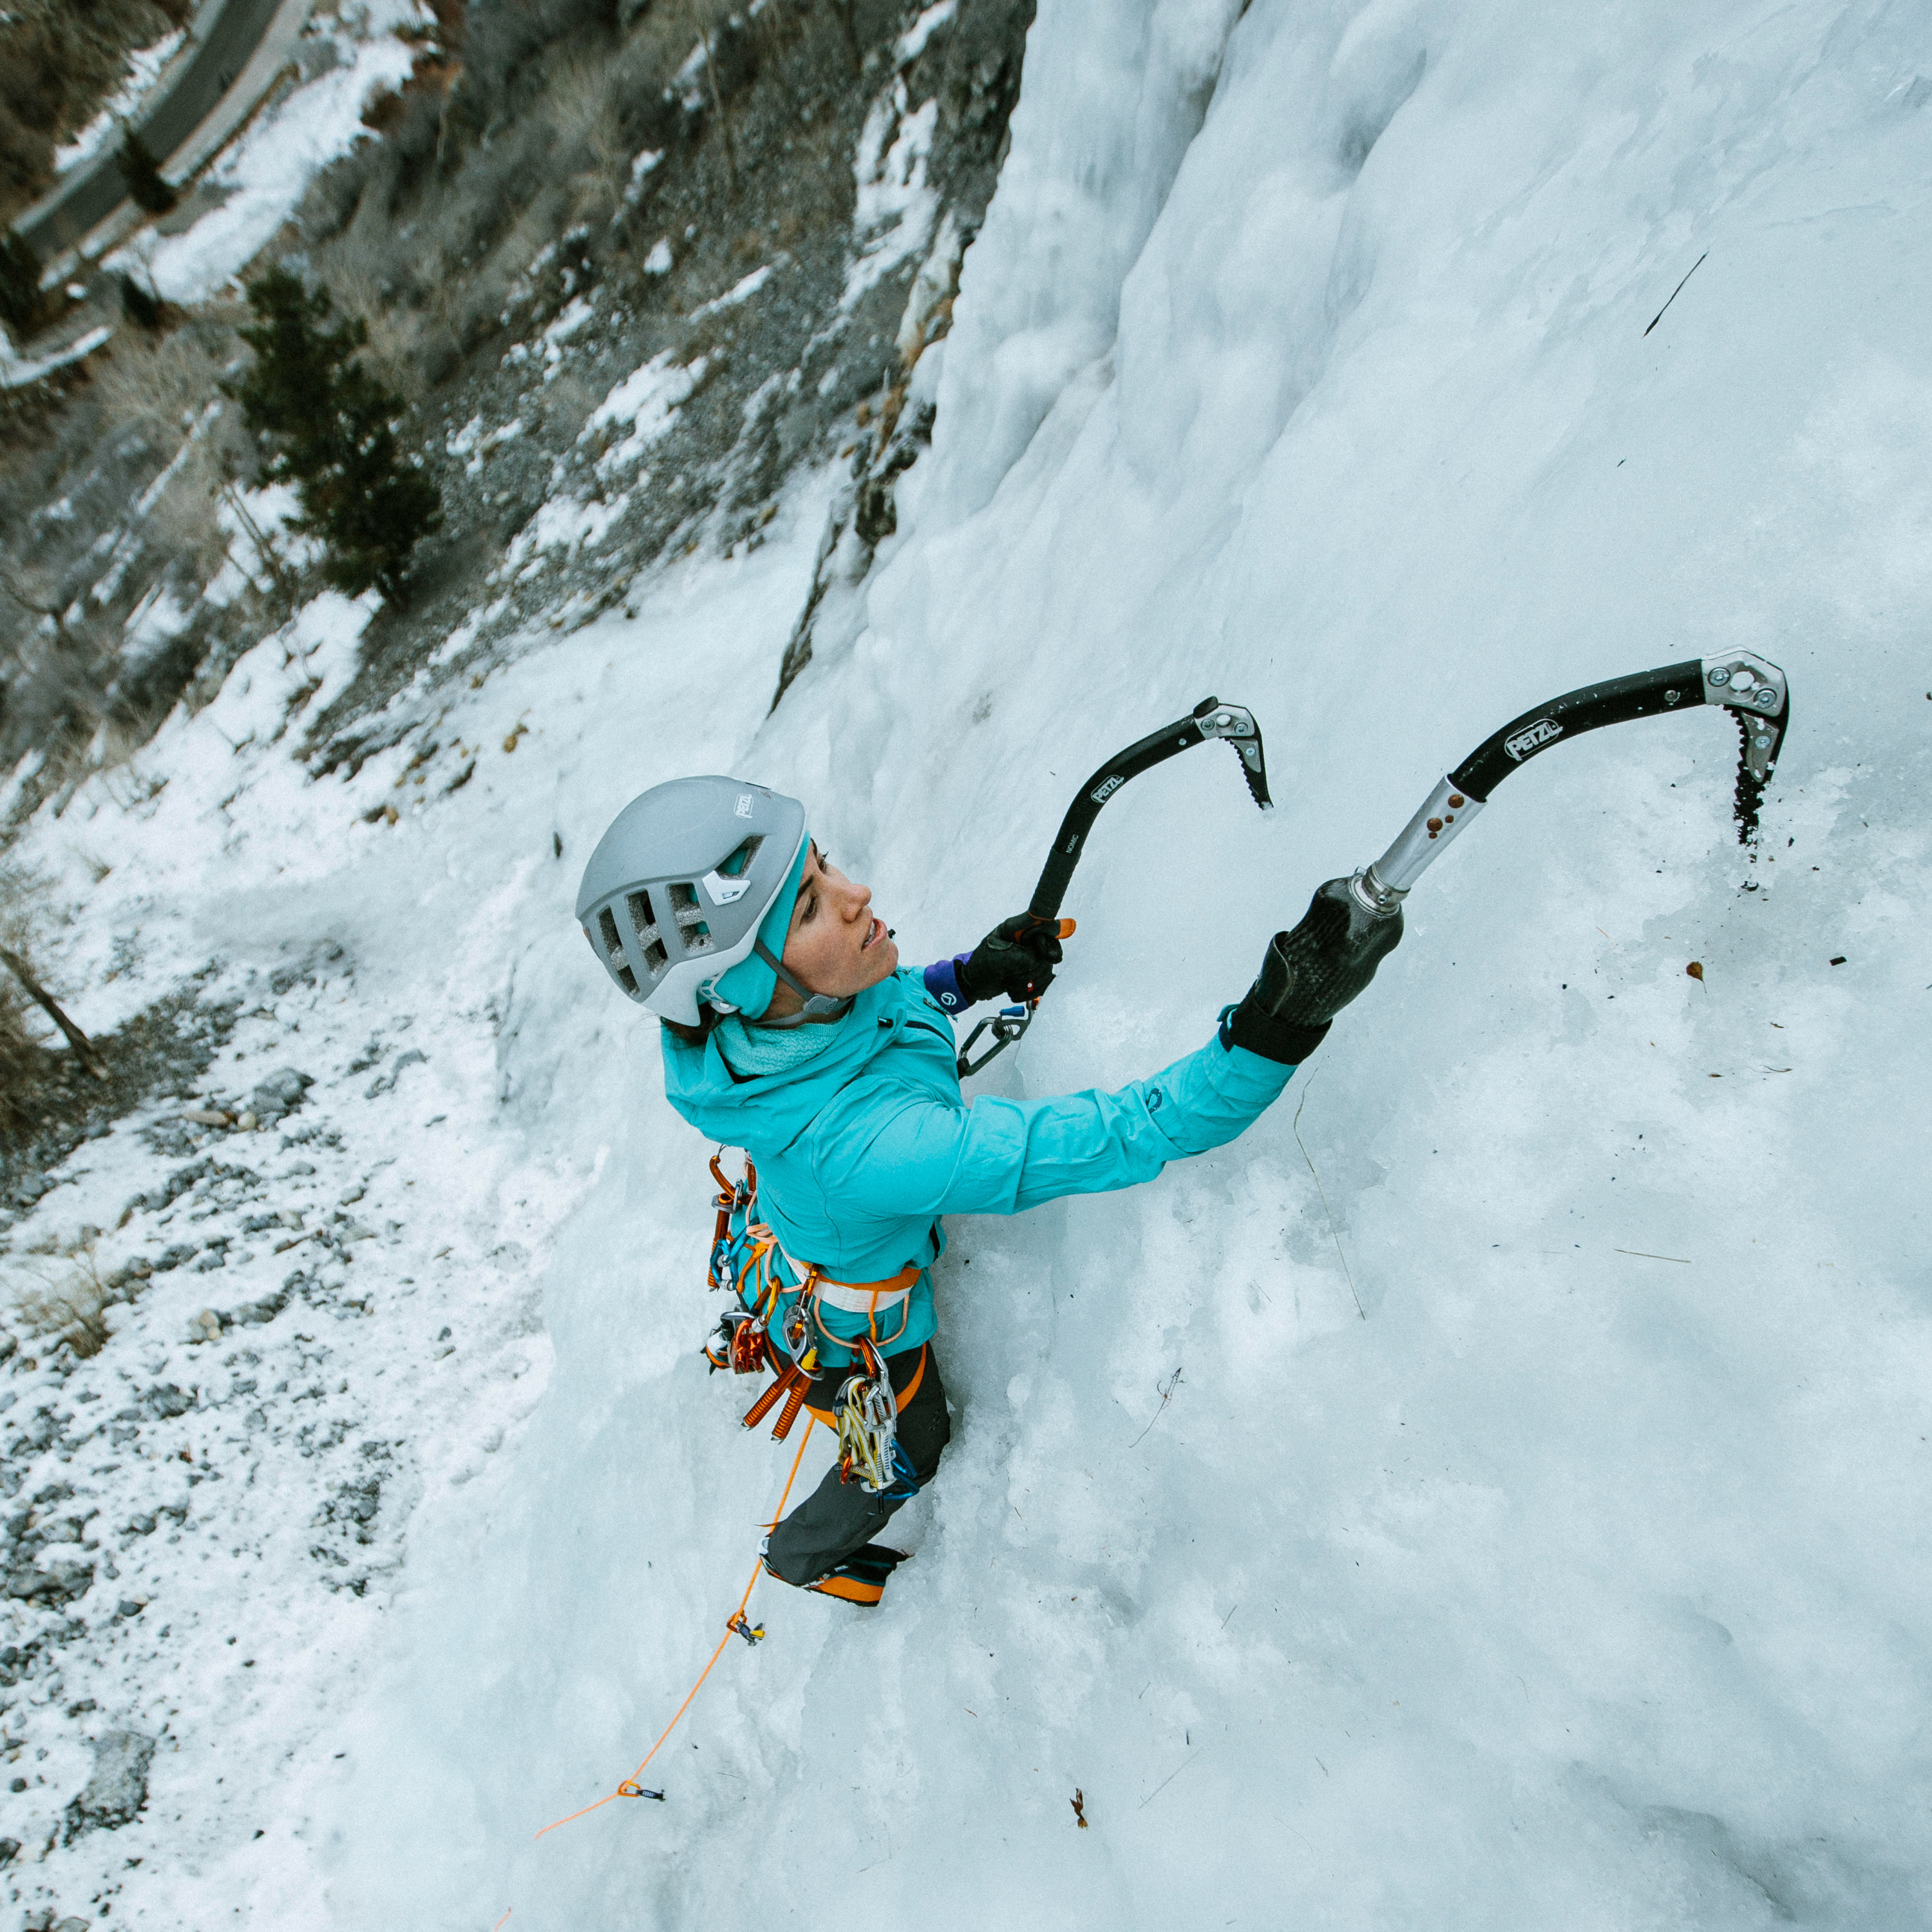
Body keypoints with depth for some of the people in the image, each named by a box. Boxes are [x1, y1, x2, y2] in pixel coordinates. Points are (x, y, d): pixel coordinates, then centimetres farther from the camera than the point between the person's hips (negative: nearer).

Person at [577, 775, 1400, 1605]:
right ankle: (804, 1554, 61)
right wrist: (1280, 1023, -57)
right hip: (849, 1341, -5)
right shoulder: (854, 1142, -52)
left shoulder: (758, 1014, -29)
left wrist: (968, 976, -17)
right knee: (904, 1459, 30)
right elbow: (1115, 1139, -50)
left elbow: (875, 1007, -3)